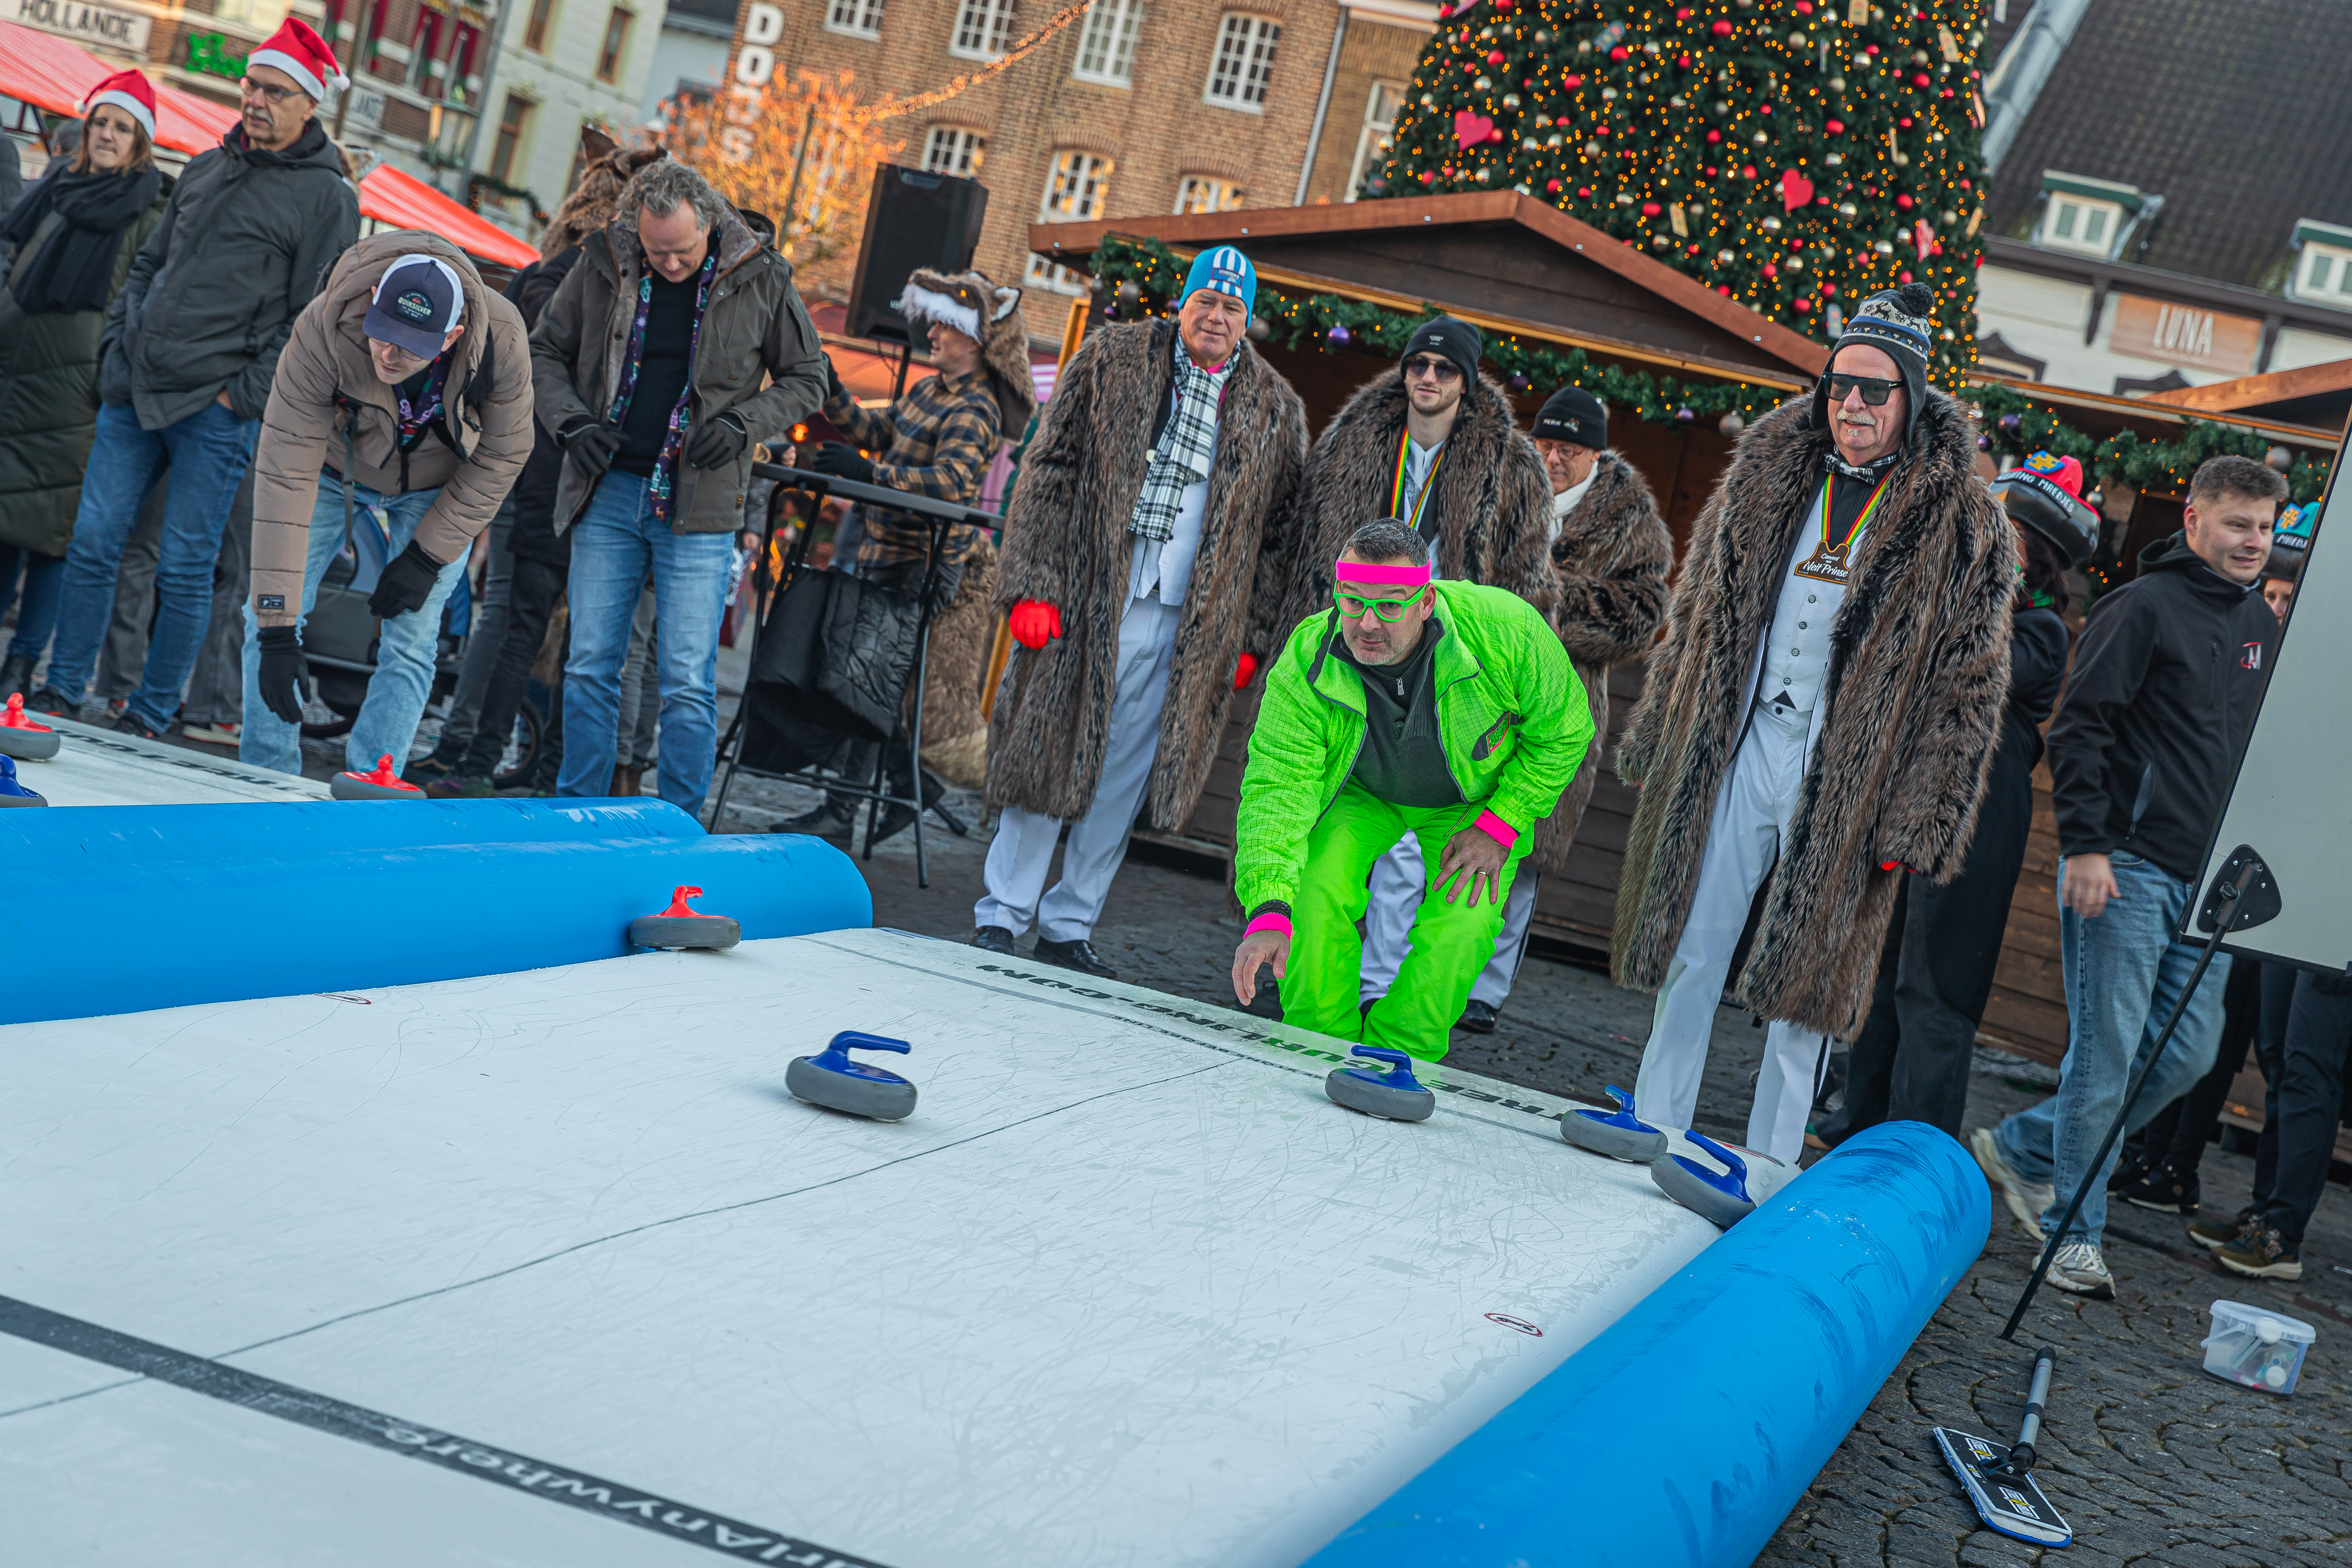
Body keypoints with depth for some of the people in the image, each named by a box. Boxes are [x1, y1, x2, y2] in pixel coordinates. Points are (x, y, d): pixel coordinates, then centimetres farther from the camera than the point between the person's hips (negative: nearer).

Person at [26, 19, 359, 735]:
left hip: (217, 412, -5)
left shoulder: (327, 197, -4)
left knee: (184, 569, -1)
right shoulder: (205, 168, 15)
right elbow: (150, 265, 22)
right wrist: (119, 346, 10)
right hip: (134, 392, 6)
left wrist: (245, 392, -12)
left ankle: (151, 715, 11)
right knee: (92, 541, 4)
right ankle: (62, 691, 13)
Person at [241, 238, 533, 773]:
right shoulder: (323, 330, -38)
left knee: (409, 646, -9)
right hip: (334, 467, 0)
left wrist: (427, 557, -18)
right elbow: (285, 475, -38)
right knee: (268, 618, -6)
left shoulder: (501, 341, -35)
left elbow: (501, 456, -16)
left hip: (439, 490, 0)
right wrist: (277, 627, -40)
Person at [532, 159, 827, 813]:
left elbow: (806, 379, 7)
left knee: (688, 682, -3)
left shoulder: (760, 280, -4)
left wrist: (743, 424, -10)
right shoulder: (603, 264, 0)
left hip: (699, 504, -2)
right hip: (608, 491, 2)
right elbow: (546, 352, 12)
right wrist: (572, 422, -5)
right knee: (589, 667, 6)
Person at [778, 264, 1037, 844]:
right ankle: (909, 778, 25)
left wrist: (872, 472, -36)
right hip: (888, 550, 9)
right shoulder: (929, 390, 15)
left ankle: (842, 806, -5)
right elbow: (877, 432, 27)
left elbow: (952, 479, -29)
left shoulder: (974, 409, -14)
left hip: (926, 564, -9)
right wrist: (833, 395, 16)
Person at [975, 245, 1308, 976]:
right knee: (1049, 752, 0)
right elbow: (1049, 470, 1)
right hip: (1086, 603, -2)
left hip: (1184, 625, 2)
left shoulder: (1276, 411, 10)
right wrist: (1033, 585, -7)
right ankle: (1000, 917, 10)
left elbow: (1278, 534, 12)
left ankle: (1068, 927, 16)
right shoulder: (1111, 359, 5)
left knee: (1125, 779, 5)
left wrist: (1251, 639, 6)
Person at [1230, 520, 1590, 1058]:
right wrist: (1268, 913, -52)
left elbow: (1563, 731, -17)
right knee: (1315, 887, -22)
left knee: (1462, 923, -21)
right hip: (1359, 794, 1)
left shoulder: (1505, 629, -35)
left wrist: (1499, 828, -21)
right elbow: (1278, 786, -38)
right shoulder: (1304, 666, -33)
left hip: (1478, 799, 0)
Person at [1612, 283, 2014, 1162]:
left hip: (1848, 776, -3)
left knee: (1808, 976, 2)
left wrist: (1918, 823, -8)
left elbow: (1968, 689, -3)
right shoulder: (1767, 476, 8)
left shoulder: (1964, 528, -3)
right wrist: (1654, 742, 11)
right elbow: (1698, 615, 14)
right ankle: (1652, 1139, 16)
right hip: (1732, 749, 3)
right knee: (1689, 952, 5)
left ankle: (1765, 1171, 13)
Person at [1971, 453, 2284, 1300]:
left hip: (2210, 880, 8)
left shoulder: (2261, 625, 16)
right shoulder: (2143, 607, -7)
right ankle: (2074, 1233, 6)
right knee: (2106, 1054, -6)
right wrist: (2085, 844, -19)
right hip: (2126, 867, -8)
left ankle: (2022, 1147, 23)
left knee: (2188, 1052, 8)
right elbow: (2080, 727, -12)